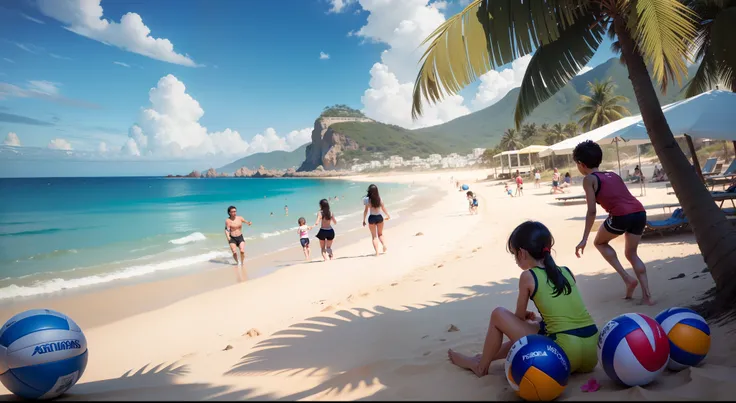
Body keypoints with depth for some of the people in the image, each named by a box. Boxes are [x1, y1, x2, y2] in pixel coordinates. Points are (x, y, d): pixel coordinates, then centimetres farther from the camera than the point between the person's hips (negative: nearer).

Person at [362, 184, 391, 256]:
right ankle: (384, 245, -3)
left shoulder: (367, 199, -10)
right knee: (380, 234, 21)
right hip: (379, 217, 2)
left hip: (372, 218, -2)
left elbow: (366, 210, -8)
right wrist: (388, 215, 19)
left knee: (374, 236, 7)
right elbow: (383, 208, 3)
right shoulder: (379, 198, -4)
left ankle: (377, 252, -3)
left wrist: (364, 220, -1)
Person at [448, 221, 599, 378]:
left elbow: (519, 317, 8)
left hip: (565, 356, -7)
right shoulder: (567, 272, 12)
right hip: (591, 357, 7)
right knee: (538, 326, 33)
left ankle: (481, 365, 25)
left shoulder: (528, 276, -4)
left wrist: (527, 317, 29)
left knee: (499, 315, 8)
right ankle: (488, 356, 45)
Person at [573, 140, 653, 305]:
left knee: (600, 242, 23)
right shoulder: (613, 175, 25)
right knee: (631, 254, 24)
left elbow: (592, 211, -2)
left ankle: (627, 278, 12)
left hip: (621, 215, -6)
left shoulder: (589, 179, 7)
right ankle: (647, 295, 16)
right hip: (640, 212, 6)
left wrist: (584, 239, -1)